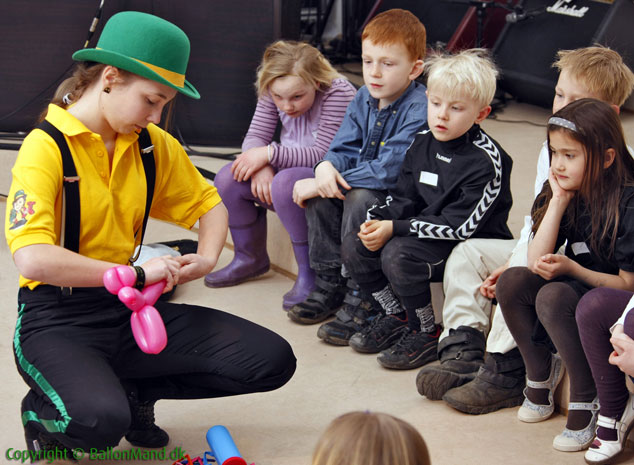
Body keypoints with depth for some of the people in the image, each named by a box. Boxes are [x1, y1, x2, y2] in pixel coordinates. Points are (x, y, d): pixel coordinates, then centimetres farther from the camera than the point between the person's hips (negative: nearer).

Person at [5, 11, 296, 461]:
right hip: (57, 318, -7)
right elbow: (33, 258, -29)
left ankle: (133, 390, 13)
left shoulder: (153, 144, 7)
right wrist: (138, 274, -22)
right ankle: (43, 411, 1)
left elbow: (208, 203, 23)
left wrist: (207, 258, 0)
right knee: (100, 422, -37)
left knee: (272, 360, -5)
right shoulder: (46, 148, -15)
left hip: (129, 306, 7)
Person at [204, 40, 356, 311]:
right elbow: (255, 136, -2)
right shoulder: (272, 91, -3)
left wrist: (269, 153, -27)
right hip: (288, 170, 7)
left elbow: (325, 155, -27)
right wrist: (261, 167, -25)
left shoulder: (338, 94, -23)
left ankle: (309, 272, -20)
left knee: (285, 184, -36)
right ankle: (250, 258, 10)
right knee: (227, 180, -13)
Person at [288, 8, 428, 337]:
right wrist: (326, 167, -23)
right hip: (366, 184, 8)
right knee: (320, 194, -14)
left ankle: (362, 300, -20)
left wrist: (328, 183, -25)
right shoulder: (364, 98, 2)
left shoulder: (419, 110, -24)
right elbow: (345, 148, 3)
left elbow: (388, 171, -29)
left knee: (358, 198, -31)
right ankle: (330, 283, -1)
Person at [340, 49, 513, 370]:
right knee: (354, 246, -1)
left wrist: (395, 228, -24)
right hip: (423, 233, 8)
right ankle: (396, 315, 16)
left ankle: (427, 333, -8)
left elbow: (458, 225, -22)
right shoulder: (423, 141, 5)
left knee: (398, 255, -30)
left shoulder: (485, 160, -20)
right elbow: (404, 196, 10)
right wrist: (376, 221, -12)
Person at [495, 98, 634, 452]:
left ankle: (587, 400, -20)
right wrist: (558, 202, -15)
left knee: (552, 296, -33)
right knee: (512, 281, -17)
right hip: (574, 289, 7)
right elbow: (536, 262, -9)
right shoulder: (569, 194, -1)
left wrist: (572, 269, -30)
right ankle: (542, 375, 0)